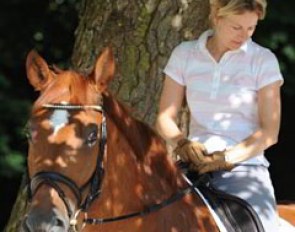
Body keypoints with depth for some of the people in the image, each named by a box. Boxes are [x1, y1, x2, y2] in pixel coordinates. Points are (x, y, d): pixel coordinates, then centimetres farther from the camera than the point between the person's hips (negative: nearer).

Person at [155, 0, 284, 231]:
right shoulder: (184, 55, 9)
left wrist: (226, 158, -17)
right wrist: (182, 144, -13)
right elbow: (165, 118, 9)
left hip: (244, 163, -2)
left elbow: (270, 131, -4)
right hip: (197, 163, 2)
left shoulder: (264, 60, 2)